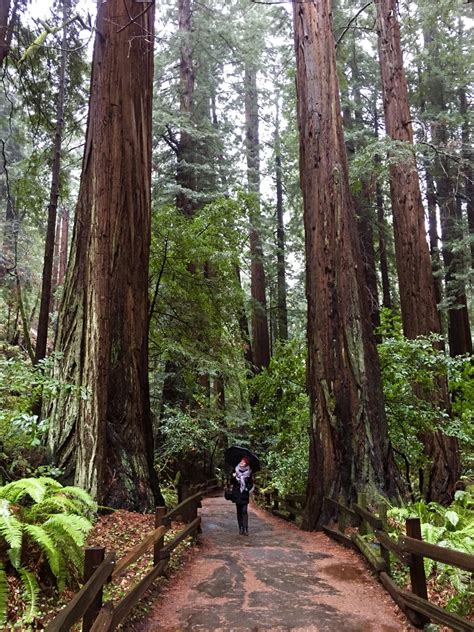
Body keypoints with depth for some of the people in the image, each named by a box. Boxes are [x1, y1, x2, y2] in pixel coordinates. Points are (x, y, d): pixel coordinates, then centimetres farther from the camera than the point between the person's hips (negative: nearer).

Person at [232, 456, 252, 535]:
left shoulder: (248, 472, 0)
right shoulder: (236, 470, 2)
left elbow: (251, 483, 5)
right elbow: (232, 482, 3)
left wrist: (247, 488, -12)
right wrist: (233, 477, -17)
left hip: (245, 494, -2)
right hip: (237, 493, 2)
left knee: (244, 511, -10)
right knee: (239, 511, 7)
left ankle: (245, 529, -11)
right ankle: (240, 528, 15)